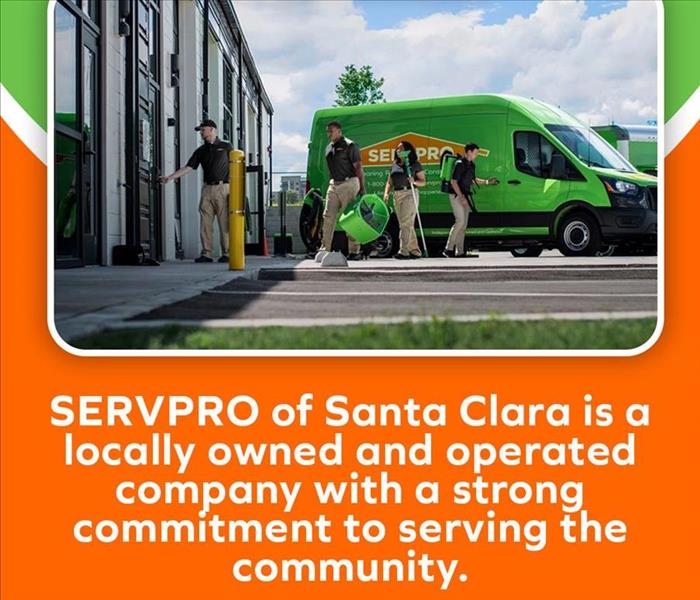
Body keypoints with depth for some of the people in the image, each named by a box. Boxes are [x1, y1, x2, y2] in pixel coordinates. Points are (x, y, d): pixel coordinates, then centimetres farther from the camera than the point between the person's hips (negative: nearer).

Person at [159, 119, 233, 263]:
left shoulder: (226, 147, 6)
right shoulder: (201, 151, 16)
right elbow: (188, 168, 9)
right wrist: (169, 177, -2)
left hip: (223, 188, -4)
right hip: (207, 189, 4)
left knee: (225, 223, -5)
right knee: (205, 223, -1)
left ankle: (226, 253, -1)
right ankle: (206, 254, 1)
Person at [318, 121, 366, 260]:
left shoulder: (350, 146, -7)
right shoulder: (329, 148, 15)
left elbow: (358, 167, -11)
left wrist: (362, 188, -15)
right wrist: (331, 181, 17)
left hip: (348, 184, -7)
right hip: (334, 184, 7)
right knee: (328, 216, 1)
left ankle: (354, 251, 0)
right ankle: (324, 249, 2)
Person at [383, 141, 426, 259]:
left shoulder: (415, 164, 2)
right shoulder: (394, 165, 18)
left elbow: (423, 182, 2)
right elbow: (389, 182, 17)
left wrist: (414, 182, -17)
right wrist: (386, 193, 1)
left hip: (409, 194, -7)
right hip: (397, 195, 7)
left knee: (406, 223, -14)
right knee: (403, 224, 7)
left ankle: (403, 251, -18)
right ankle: (415, 250, 13)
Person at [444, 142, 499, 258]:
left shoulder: (471, 165, 12)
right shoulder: (460, 164, -15)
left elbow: (473, 180, 24)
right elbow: (453, 181, -19)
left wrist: (487, 182, 14)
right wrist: (461, 197, -23)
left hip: (465, 196, 9)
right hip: (457, 195, -9)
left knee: (464, 224, 8)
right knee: (460, 221, -16)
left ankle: (460, 251, 12)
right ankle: (448, 249, -15)